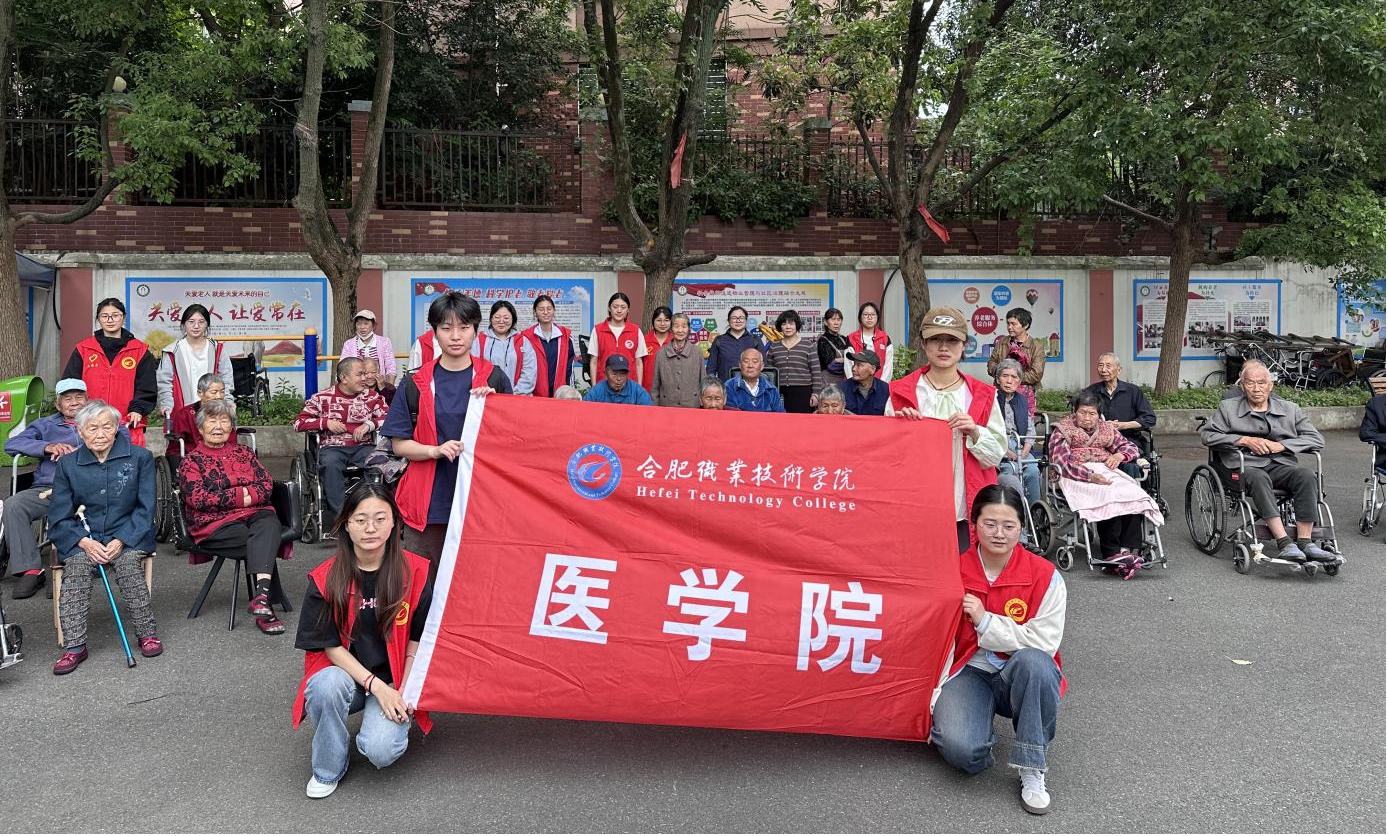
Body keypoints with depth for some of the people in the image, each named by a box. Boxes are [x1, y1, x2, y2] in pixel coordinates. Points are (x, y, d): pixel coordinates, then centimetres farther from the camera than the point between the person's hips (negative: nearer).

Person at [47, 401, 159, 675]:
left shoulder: (140, 457, 2)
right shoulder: (68, 464, 7)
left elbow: (145, 508, 0)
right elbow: (59, 516, 4)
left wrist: (121, 540, -15)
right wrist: (85, 542, -14)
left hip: (128, 535, -1)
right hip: (83, 537, 2)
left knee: (127, 561, -32)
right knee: (76, 565, -29)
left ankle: (147, 633, -20)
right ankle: (74, 646, -27)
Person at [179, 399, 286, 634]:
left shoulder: (244, 453, 23)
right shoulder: (191, 461, 13)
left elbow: (266, 486, 10)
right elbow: (198, 498, -4)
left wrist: (232, 495, -7)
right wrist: (241, 495, -7)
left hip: (254, 515, 2)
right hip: (214, 523, -2)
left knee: (269, 523, -35)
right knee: (265, 542, -31)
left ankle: (261, 595, -49)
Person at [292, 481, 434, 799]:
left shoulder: (415, 571, -11)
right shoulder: (326, 578, -10)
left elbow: (417, 640, -3)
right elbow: (331, 646, -8)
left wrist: (403, 694, -11)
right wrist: (376, 686, -18)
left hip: (395, 681, -1)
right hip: (342, 670, 1)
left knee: (381, 751, -25)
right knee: (327, 685, -35)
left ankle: (391, 723, 13)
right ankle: (328, 770, -7)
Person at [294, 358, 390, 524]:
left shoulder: (372, 397, 14)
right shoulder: (322, 398, 11)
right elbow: (298, 423, 9)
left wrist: (369, 425, -11)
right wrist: (325, 422, -5)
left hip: (364, 447, 1)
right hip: (332, 448, -1)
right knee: (330, 464, -36)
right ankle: (340, 514, -33)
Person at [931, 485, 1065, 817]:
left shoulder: (1044, 575, -9)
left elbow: (1044, 644, -16)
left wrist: (986, 621, -21)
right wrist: (934, 701, -10)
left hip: (1023, 678, 0)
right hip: (969, 674, 0)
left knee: (1033, 661, -37)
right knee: (960, 749, -29)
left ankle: (1031, 770, -21)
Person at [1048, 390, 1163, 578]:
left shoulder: (1106, 429, 25)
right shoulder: (1062, 432, 7)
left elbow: (1131, 447, 27)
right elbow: (1063, 464, -8)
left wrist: (1120, 455, 2)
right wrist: (1090, 476, -23)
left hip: (1105, 471, 5)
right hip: (1076, 476, -5)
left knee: (1134, 495, -27)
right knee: (1109, 498, -35)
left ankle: (1129, 550, -34)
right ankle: (1112, 553, -36)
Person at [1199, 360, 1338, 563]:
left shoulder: (1290, 409, 19)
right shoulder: (1228, 407, 15)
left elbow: (1317, 440, 12)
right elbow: (1207, 435, 4)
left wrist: (1281, 445, -5)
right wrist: (1244, 440, -6)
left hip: (1281, 465, 3)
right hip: (1246, 466, -2)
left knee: (1306, 474, -30)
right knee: (1258, 477, -38)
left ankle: (1304, 542, -32)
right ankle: (1284, 543, -45)